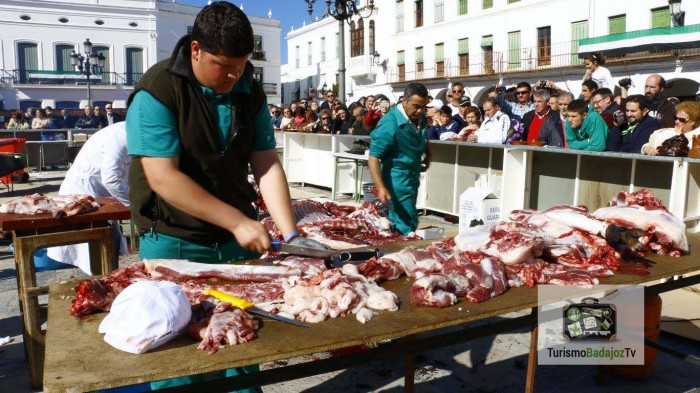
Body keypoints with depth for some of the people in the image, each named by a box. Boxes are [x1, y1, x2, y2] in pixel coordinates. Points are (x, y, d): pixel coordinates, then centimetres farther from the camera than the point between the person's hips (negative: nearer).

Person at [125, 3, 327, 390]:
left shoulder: (250, 90, 1)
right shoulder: (157, 91, -16)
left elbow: (267, 165, -2)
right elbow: (164, 178, -23)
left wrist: (291, 234, -12)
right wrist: (238, 221, -24)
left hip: (236, 240, 5)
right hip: (175, 243, -4)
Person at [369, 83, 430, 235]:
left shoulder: (421, 118, 1)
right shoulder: (389, 123, -24)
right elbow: (373, 157, -25)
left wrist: (427, 154, 10)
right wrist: (381, 187, -33)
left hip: (413, 177, 8)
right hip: (397, 180, -8)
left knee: (396, 221, 19)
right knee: (407, 227, -7)